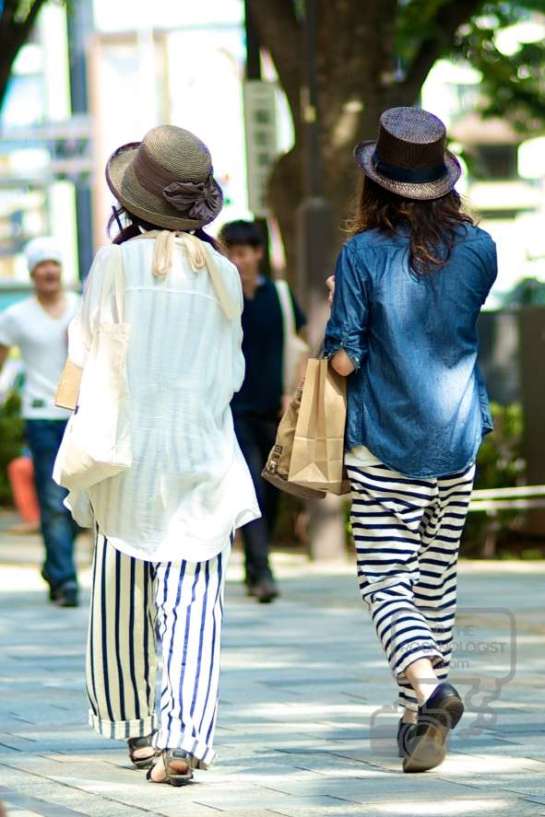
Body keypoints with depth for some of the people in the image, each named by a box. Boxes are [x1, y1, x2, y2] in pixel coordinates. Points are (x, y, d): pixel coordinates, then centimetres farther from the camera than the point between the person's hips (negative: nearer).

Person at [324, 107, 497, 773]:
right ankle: (420, 717, 20)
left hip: (384, 446, -4)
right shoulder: (478, 248, -1)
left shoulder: (362, 255, -12)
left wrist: (339, 309, 7)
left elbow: (343, 359, -11)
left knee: (384, 582, -2)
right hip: (459, 443, 4)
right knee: (436, 578, 15)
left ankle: (428, 687, -26)